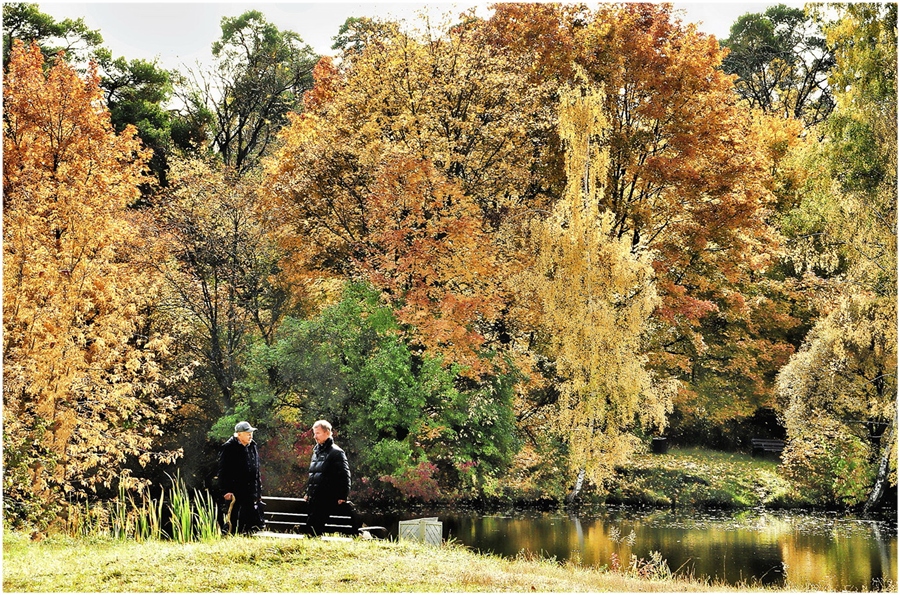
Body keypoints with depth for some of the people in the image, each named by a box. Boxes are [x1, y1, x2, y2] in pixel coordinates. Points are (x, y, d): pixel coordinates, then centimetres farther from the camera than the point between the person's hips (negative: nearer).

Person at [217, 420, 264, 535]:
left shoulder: (253, 446, 13)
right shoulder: (228, 448, -9)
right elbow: (223, 471, -11)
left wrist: (259, 490, 18)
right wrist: (225, 490, -16)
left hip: (251, 492, 7)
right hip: (234, 492, -6)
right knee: (232, 523, -2)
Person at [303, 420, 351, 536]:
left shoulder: (336, 452, -7)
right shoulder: (316, 451, 19)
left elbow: (345, 476, -12)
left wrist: (342, 497, -17)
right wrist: (308, 493, 23)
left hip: (327, 499, -8)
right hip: (313, 499, 8)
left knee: (315, 524, -15)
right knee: (310, 523, 7)